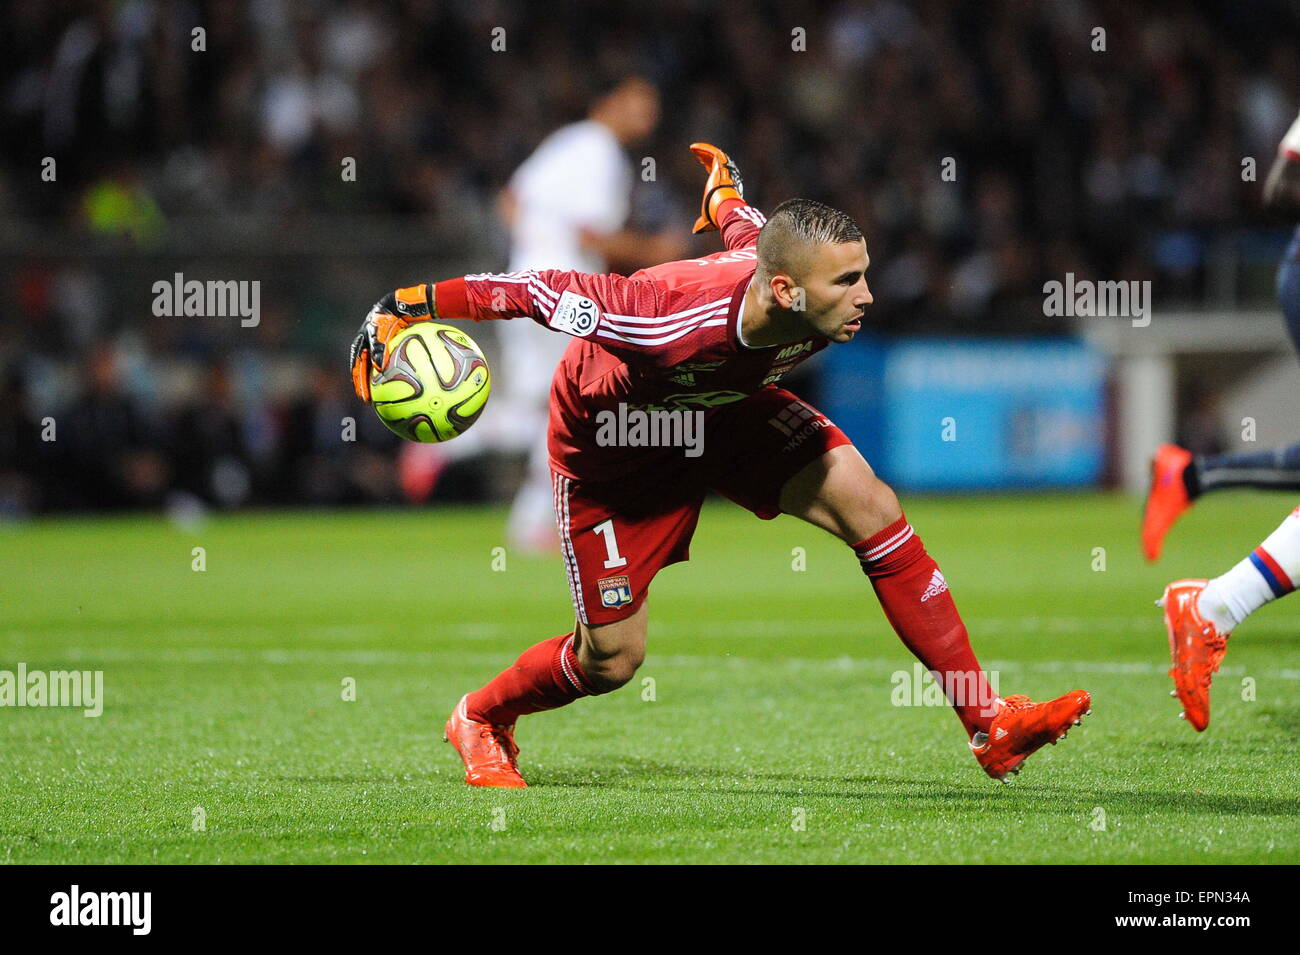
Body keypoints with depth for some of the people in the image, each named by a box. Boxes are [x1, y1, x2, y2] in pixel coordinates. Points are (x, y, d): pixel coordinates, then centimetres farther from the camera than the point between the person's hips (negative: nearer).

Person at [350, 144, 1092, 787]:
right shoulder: (673, 318, -46)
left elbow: (747, 233, -3)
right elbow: (542, 291, -34)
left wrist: (727, 197, 20)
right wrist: (410, 308, -27)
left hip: (721, 408, 5)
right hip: (609, 435, -5)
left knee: (871, 506, -13)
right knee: (613, 660, -2)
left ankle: (989, 725, -8)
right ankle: (481, 721, 33)